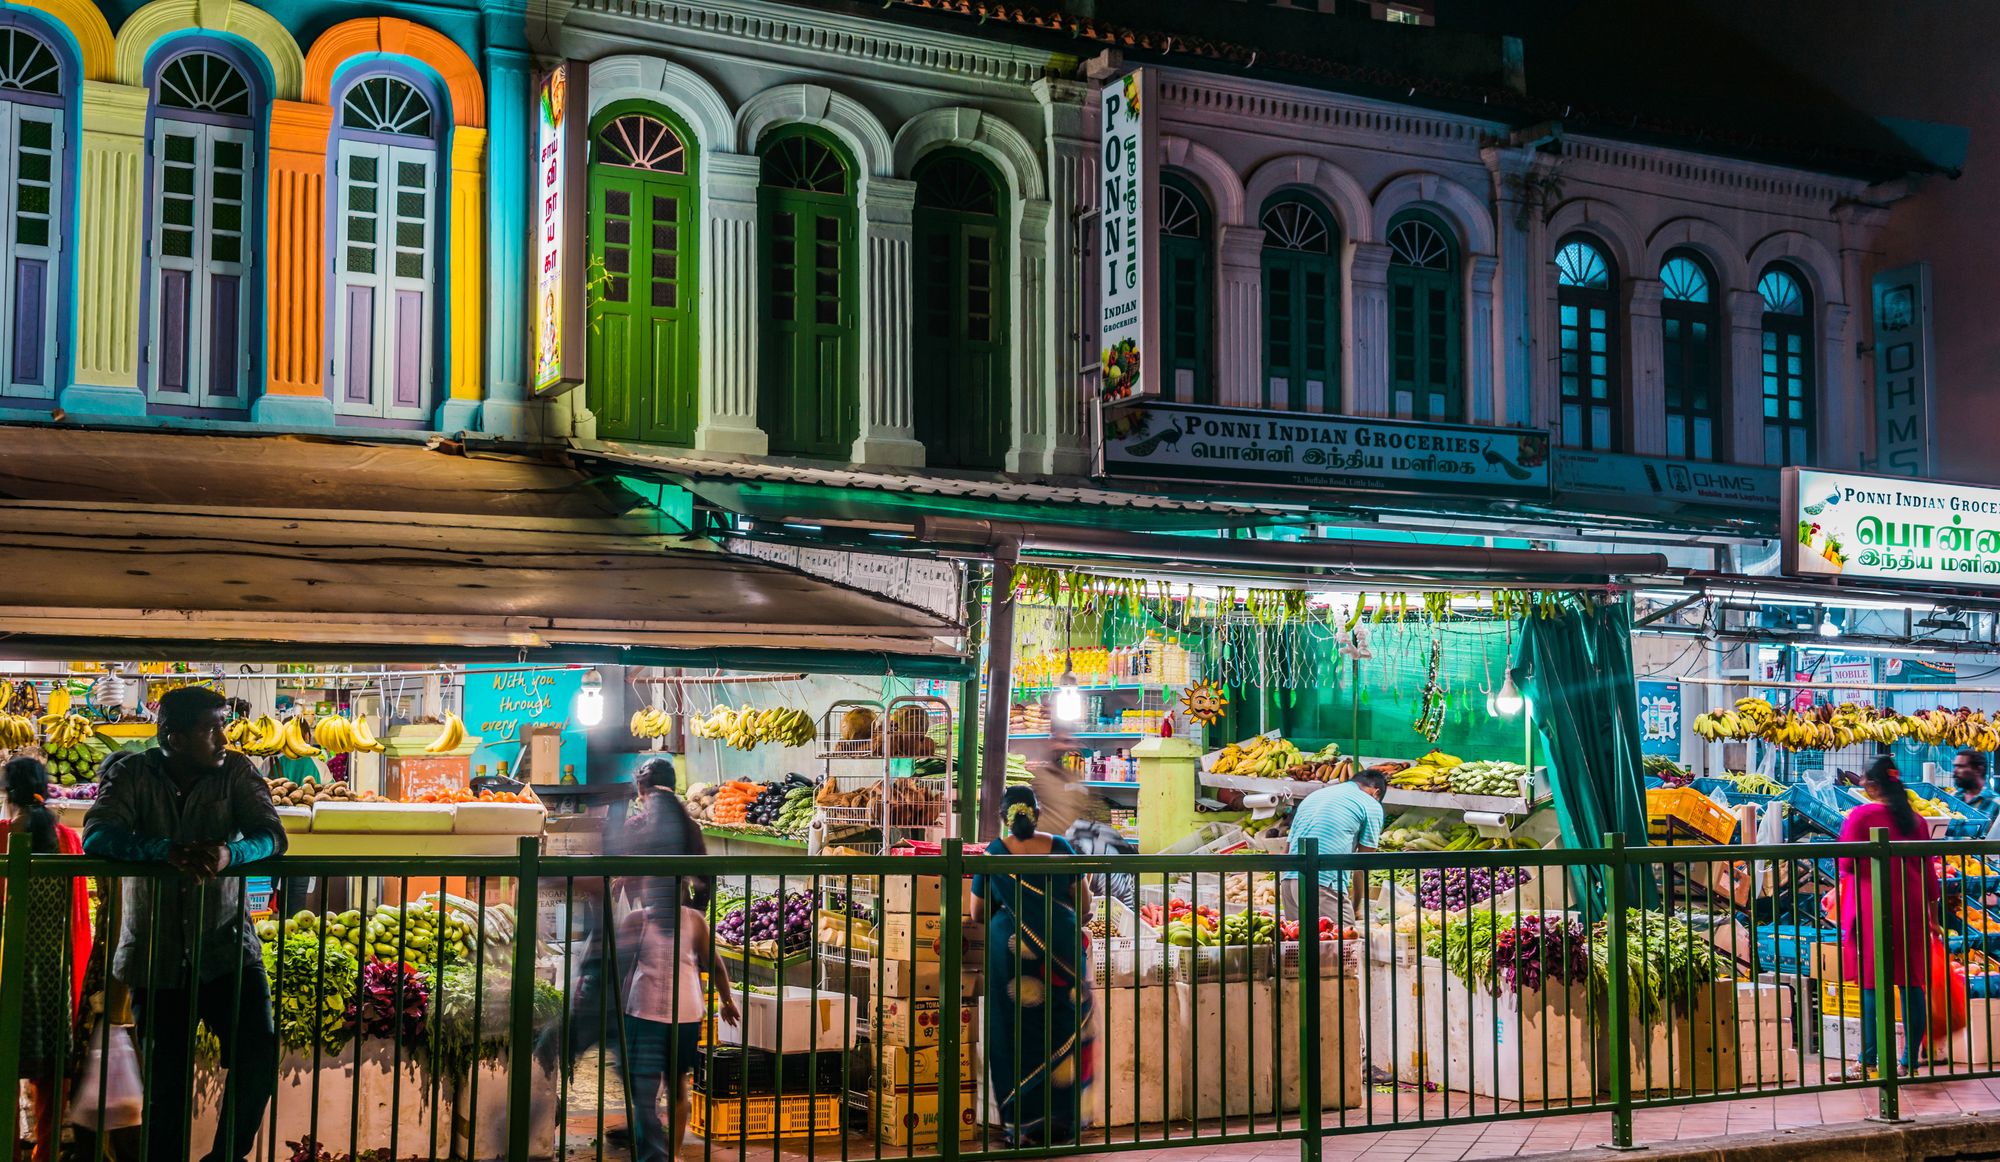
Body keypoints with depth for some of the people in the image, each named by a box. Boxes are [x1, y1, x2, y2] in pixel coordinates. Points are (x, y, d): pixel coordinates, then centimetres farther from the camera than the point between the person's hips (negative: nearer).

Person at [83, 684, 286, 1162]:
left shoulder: (236, 772, -1)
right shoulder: (132, 774, -4)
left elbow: (272, 836, -11)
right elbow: (97, 838, -18)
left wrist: (230, 853, -34)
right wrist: (166, 851, -35)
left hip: (226, 947, 0)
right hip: (155, 955, 0)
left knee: (258, 1052, -12)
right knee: (164, 1079, 6)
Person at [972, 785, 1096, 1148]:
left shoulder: (992, 854, -3)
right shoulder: (1060, 847, -1)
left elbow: (977, 914, 4)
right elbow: (1084, 902, 5)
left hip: (1010, 947, -1)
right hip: (1062, 947, 1)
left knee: (1018, 1034, 7)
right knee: (1062, 1030, 13)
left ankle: (1022, 1124, 10)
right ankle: (1062, 1119, 19)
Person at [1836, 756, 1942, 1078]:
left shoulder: (1861, 815, -9)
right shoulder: (1914, 819, 7)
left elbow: (1847, 864, -10)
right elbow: (1928, 870, 10)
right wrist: (1933, 901, 19)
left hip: (1872, 908, -5)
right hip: (1911, 908, 5)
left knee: (1871, 985, -1)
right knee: (1911, 983, 6)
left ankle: (1869, 1062, 0)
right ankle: (1910, 1061, 7)